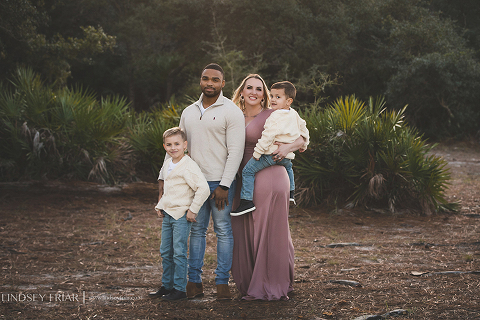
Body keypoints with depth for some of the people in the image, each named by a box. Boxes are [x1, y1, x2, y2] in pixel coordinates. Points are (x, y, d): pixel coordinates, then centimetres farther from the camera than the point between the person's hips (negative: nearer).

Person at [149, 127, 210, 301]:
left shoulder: (189, 166, -16)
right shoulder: (166, 165, 10)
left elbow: (203, 189, -22)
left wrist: (192, 210, -18)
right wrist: (161, 205, 17)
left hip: (182, 216, -8)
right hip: (167, 215, 8)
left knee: (179, 253, -6)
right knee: (165, 252, 13)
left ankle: (180, 289, 1)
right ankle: (167, 286, 24)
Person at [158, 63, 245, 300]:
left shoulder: (231, 111, -4)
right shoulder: (189, 112, 13)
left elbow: (236, 151, -10)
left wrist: (224, 185, -15)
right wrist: (164, 177, 8)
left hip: (220, 182, -5)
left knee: (223, 230, 0)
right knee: (196, 230, 8)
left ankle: (222, 282, 6)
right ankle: (194, 281, 13)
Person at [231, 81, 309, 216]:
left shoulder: (275, 117, -17)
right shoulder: (294, 115, 11)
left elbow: (268, 136, -21)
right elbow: (303, 128, 27)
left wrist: (257, 152, -15)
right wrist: (304, 144, 43)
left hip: (272, 154, -9)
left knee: (248, 170, -9)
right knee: (288, 166, 42)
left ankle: (247, 201, -18)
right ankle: (291, 193, 47)